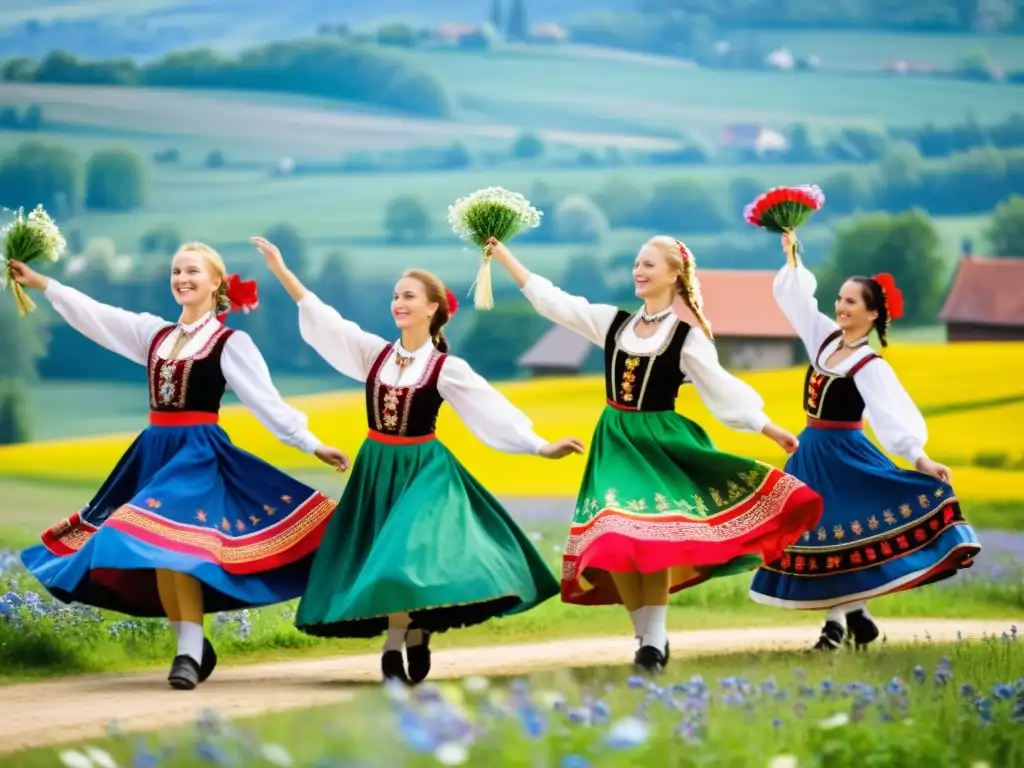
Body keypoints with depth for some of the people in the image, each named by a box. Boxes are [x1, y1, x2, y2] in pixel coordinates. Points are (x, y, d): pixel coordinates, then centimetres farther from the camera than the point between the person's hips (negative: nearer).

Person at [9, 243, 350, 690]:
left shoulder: (230, 343, -3)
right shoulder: (153, 333, 12)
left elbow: (267, 400, -5)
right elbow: (94, 315, 11)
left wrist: (312, 444, -10)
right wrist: (42, 284, 8)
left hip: (198, 452, -6)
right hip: (155, 450, 6)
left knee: (174, 543, -21)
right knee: (156, 551, 2)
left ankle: (190, 650, -19)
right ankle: (194, 646, 10)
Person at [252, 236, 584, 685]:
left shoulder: (447, 368, -7)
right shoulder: (375, 352, 1)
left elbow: (495, 410, -9)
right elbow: (322, 318, 0)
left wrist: (541, 446, -15)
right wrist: (281, 271, -5)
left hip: (423, 470, -4)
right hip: (377, 468, 4)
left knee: (408, 555, -16)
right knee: (385, 560, 4)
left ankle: (396, 647, -6)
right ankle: (412, 639, 14)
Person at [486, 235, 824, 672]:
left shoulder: (688, 337, -5)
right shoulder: (614, 322, 6)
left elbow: (721, 390, -4)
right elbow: (550, 300, 7)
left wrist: (770, 430, -8)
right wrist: (502, 255, 5)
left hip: (659, 439, -4)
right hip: (615, 440, 4)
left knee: (652, 533, -17)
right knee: (612, 538, -7)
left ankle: (655, 638, -10)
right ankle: (646, 635, 4)